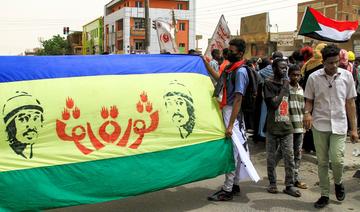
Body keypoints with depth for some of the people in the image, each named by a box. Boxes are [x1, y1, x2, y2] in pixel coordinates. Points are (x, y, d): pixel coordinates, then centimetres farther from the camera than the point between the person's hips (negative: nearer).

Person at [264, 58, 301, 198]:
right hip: (273, 127, -4)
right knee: (271, 157, 6)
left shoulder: (286, 83, 12)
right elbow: (274, 104, -15)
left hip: (287, 126, 4)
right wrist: (283, 88, -11)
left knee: (289, 157, 2)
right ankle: (272, 183, 19)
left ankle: (289, 185, 9)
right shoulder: (268, 83, -7)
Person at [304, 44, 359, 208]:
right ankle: (324, 195, 23)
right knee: (322, 162, 8)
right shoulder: (314, 77, -4)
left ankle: (338, 183, 23)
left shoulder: (347, 76, -1)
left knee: (337, 159, -10)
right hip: (319, 125, 1)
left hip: (339, 125, 0)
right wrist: (307, 113, -18)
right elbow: (309, 100, 6)